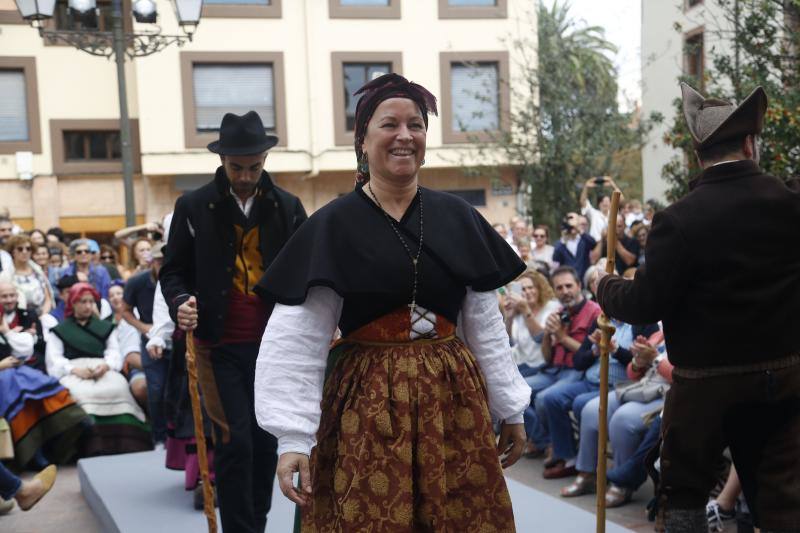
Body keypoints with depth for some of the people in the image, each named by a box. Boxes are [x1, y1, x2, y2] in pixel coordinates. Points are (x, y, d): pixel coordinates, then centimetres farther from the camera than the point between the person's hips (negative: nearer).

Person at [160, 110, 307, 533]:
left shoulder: (287, 207, 6)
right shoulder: (193, 207, 0)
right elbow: (174, 271, 4)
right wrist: (181, 304, -17)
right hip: (220, 345, -3)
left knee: (266, 442, 10)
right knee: (235, 441, -7)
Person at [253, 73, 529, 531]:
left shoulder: (457, 218, 5)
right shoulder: (334, 226, -6)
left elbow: (486, 324, 10)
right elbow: (296, 338, -10)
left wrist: (511, 409, 10)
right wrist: (293, 436, -17)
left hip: (454, 401, 3)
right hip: (368, 405, -3)